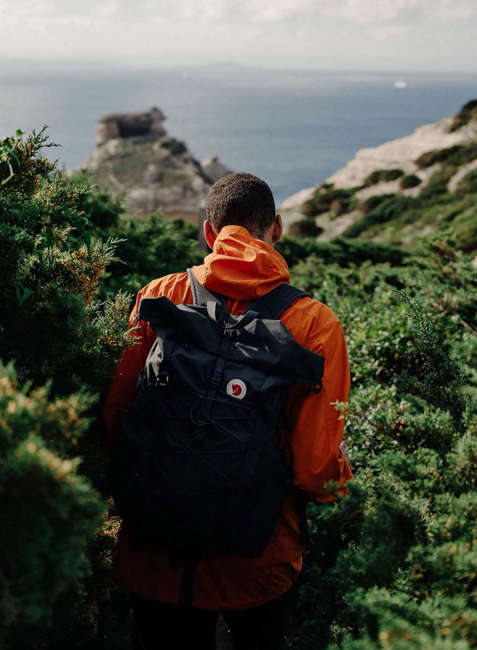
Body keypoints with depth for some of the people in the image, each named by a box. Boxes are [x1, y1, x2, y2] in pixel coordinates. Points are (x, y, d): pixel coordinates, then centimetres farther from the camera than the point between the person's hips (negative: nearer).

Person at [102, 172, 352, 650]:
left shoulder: (158, 296, -9)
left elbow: (115, 419, -6)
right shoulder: (314, 323, -14)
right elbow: (316, 469, -15)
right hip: (261, 565, -1)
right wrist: (342, 475, 8)